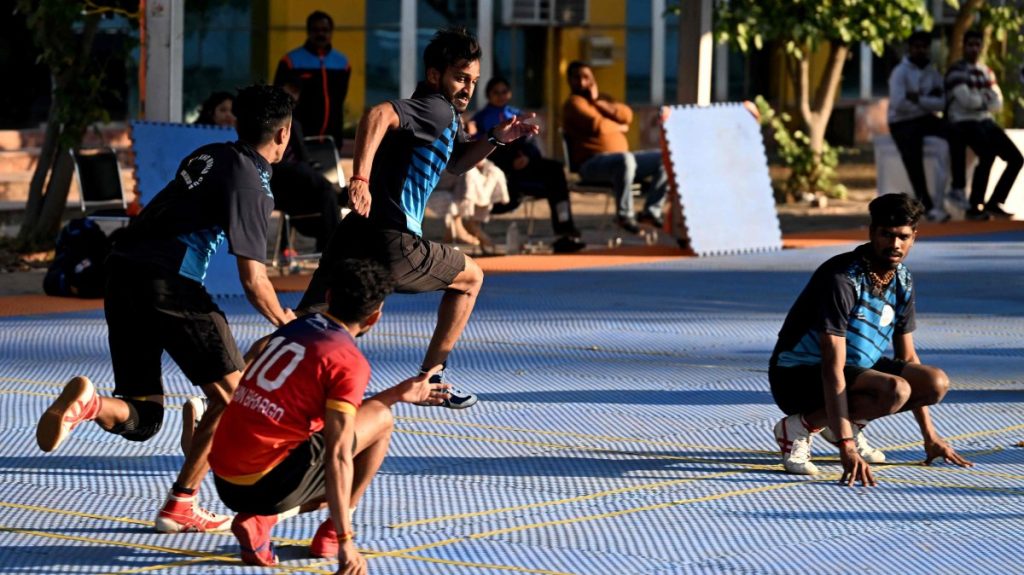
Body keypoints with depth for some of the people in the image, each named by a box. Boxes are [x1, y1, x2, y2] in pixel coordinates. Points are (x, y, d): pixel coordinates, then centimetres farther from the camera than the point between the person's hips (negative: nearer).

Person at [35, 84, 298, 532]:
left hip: (123, 274, 8)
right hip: (169, 283, -8)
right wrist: (284, 322, 12)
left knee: (140, 418, 11)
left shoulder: (209, 156, 17)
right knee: (231, 394, 5)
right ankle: (181, 506, 2)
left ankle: (86, 403, -22)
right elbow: (253, 282, -8)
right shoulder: (251, 187, -6)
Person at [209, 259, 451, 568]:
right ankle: (332, 534, 9)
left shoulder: (294, 328, 12)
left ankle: (257, 520, 9)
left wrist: (398, 393, 31)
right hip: (268, 484, -7)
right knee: (381, 420, 8)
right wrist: (345, 542, -17)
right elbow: (337, 455, -18)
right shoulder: (350, 362, -12)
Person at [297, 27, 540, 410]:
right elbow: (378, 115, -26)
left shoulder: (447, 117, 22)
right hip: (393, 245, -8)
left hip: (353, 239, 8)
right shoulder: (438, 109, -8)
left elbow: (457, 162, 40)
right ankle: (430, 380, 22)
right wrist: (360, 178, -35)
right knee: (470, 278, 19)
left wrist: (496, 139, 23)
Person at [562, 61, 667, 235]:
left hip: (623, 159, 8)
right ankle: (624, 214, -28)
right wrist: (620, 127, 2)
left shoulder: (602, 99, 23)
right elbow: (597, 125, -17)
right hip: (592, 163, -8)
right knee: (625, 160, -39)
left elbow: (627, 115, 5)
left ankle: (651, 211, -3)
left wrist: (598, 102, -5)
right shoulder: (574, 103, -1)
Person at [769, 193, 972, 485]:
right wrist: (846, 448, -37)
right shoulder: (842, 280, -25)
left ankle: (844, 423, 7)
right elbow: (833, 366, -30)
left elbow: (908, 357, 10)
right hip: (798, 375, -8)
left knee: (936, 383, -7)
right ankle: (798, 428, -14)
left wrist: (929, 436, 7)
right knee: (894, 390, -32)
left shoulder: (903, 282, 1)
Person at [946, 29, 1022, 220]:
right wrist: (986, 97, 2)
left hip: (985, 122, 8)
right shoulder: (956, 72, -5)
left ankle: (994, 203, 4)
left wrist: (979, 98, -9)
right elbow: (967, 100, -17)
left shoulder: (985, 71, 17)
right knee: (988, 154, -32)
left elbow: (998, 104, 9)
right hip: (964, 124, -8)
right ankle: (975, 206, -25)